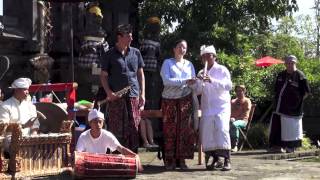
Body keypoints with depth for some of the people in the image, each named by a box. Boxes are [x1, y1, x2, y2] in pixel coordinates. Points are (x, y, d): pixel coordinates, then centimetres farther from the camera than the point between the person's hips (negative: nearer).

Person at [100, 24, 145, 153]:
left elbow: (140, 74, 15)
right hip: (116, 97, -3)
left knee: (134, 129, 3)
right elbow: (103, 76, 4)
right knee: (116, 130, -2)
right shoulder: (109, 55, 3)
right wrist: (109, 93, -10)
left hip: (134, 96, 3)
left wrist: (142, 94, 8)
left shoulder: (136, 53, 12)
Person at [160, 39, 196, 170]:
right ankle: (170, 160, -1)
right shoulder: (168, 62, 4)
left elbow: (193, 83, 14)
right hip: (169, 99, -3)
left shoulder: (189, 64, 15)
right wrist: (184, 81, -20)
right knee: (170, 129, -4)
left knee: (184, 129, -3)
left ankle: (181, 159, 2)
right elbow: (166, 80, -11)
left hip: (185, 99, 3)